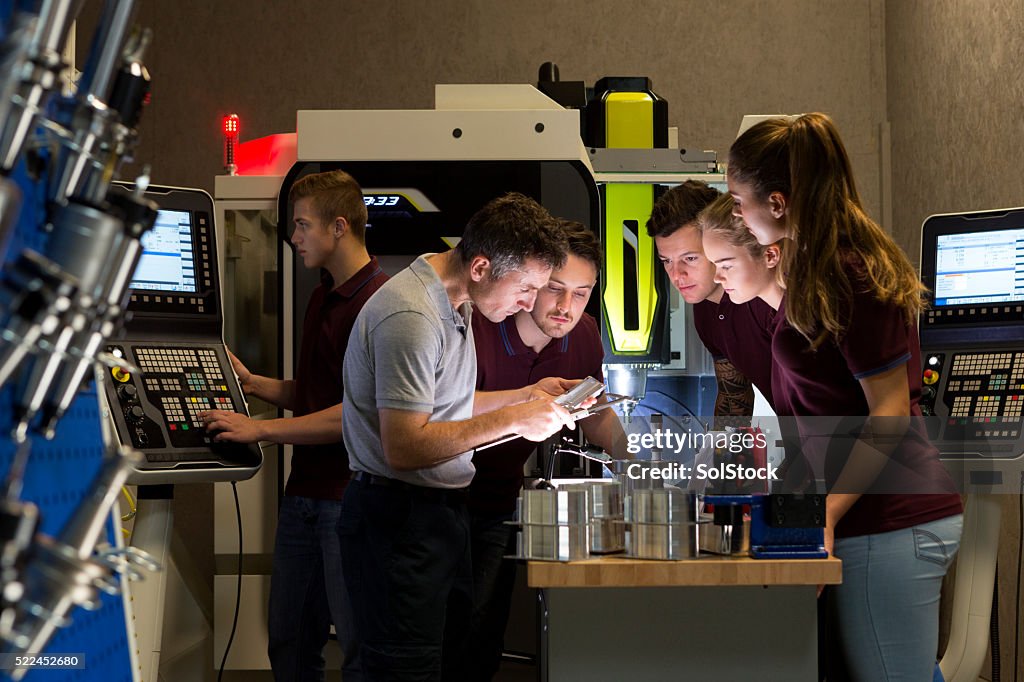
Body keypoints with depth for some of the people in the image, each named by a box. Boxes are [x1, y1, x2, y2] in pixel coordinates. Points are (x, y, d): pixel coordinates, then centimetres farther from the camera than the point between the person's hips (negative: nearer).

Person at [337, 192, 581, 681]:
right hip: (398, 524, -10)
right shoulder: (411, 316, -22)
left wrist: (525, 396, 12)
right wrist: (511, 420, -21)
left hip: (442, 510, 10)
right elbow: (405, 447, -26)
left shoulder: (454, 302, 12)